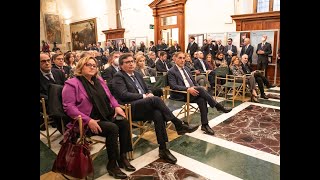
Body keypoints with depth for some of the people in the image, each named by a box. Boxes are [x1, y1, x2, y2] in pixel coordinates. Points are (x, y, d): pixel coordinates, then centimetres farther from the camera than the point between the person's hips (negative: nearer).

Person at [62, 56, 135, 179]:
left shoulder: (99, 80, 15)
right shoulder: (72, 84, -7)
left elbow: (110, 96, 21)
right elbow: (68, 106, -15)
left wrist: (116, 106, -1)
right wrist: (88, 120, -24)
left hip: (106, 115, 7)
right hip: (87, 122, -7)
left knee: (124, 122, -19)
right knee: (112, 128, -29)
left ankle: (123, 157, -7)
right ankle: (112, 164, -12)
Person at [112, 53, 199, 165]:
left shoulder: (137, 74, 23)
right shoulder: (118, 77, 1)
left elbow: (147, 89, 25)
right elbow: (124, 95, -12)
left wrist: (149, 94, 0)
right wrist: (143, 96, -13)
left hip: (144, 106, 6)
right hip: (130, 109, -6)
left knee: (158, 114, -27)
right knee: (156, 99, -30)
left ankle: (163, 149, -22)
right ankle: (179, 125, -21)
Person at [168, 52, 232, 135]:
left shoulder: (186, 69, 20)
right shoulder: (171, 71, -2)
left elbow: (194, 82, 22)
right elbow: (174, 86, -15)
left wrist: (197, 89, -2)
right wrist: (187, 89, -28)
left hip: (192, 92, 6)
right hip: (180, 95, -6)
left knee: (202, 100, -26)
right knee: (200, 88, -29)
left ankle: (204, 124, -21)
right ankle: (219, 106, -19)